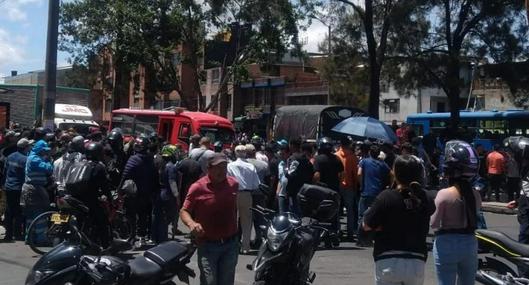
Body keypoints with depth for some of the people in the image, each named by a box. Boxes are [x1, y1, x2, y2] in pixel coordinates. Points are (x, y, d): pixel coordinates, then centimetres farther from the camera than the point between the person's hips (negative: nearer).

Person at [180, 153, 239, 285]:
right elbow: (184, 211, -6)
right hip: (207, 245, -4)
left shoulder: (233, 184, 1)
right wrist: (191, 223, -28)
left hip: (230, 244, 4)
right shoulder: (197, 188, -12)